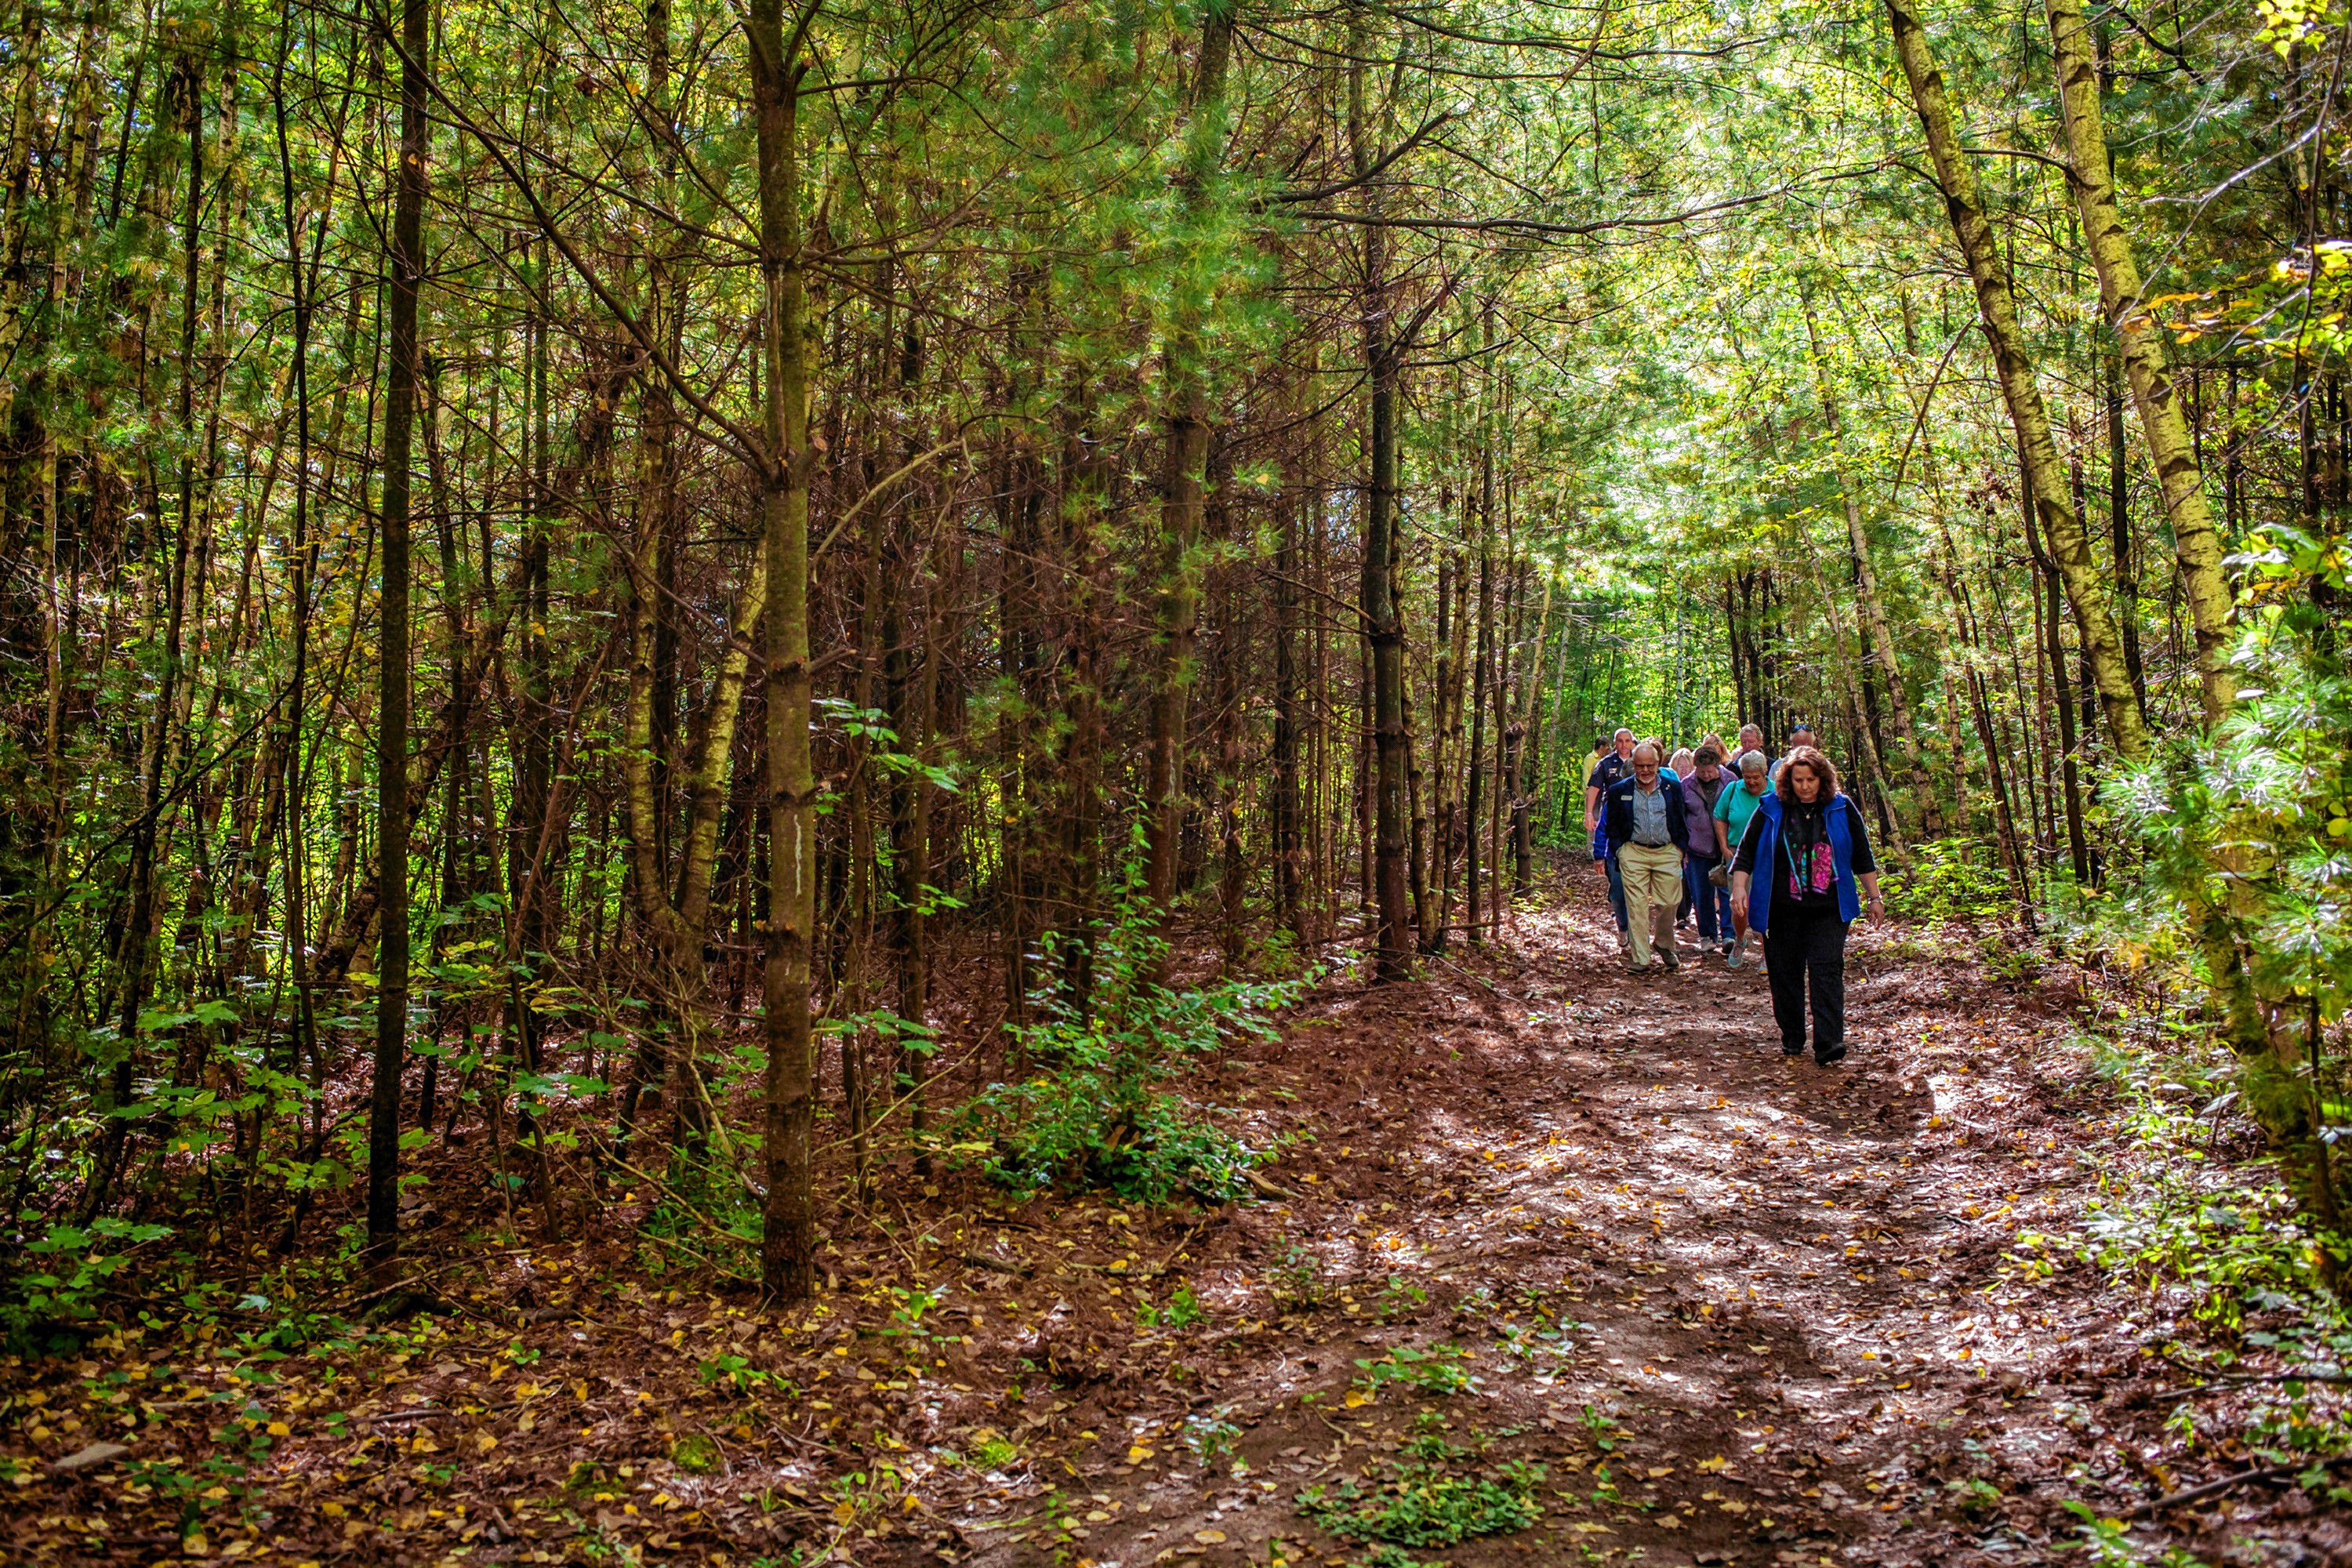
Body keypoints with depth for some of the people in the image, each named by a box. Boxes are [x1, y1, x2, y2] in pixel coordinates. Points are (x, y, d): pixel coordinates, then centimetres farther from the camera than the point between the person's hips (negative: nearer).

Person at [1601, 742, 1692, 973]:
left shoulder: (1672, 788, 7)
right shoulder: (1619, 790, 5)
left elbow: (1681, 822, 13)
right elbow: (1611, 825, 10)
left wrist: (1680, 849, 6)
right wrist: (1619, 850, 1)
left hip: (1667, 852, 1)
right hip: (1633, 853, -1)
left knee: (1668, 903, -1)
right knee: (1636, 906, -4)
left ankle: (1665, 946, 25)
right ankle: (1639, 958, 2)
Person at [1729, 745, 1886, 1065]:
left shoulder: (1842, 809, 4)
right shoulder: (1770, 810, 1)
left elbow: (1862, 857, 13)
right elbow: (1746, 853, 5)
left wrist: (1874, 896, 14)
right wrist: (1739, 890, -5)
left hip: (1827, 910, -1)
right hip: (1782, 910, 1)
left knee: (1827, 970, -11)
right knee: (1785, 973, 5)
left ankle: (1829, 1043, -14)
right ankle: (1792, 1039, 20)